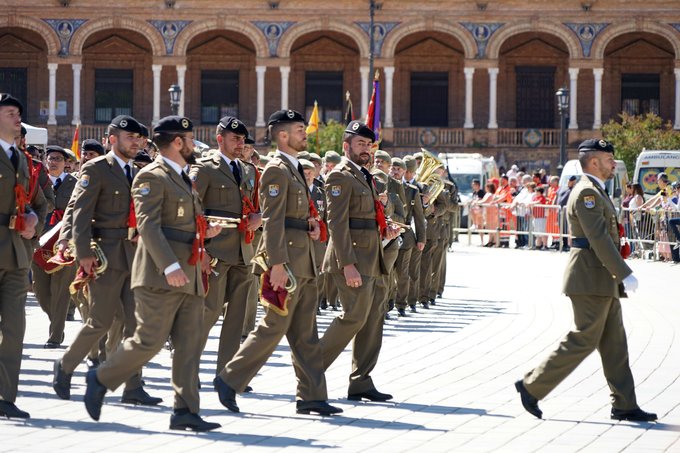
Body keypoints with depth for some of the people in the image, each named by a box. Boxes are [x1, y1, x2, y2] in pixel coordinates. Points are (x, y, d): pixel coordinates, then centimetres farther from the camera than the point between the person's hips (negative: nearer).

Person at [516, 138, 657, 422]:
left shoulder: (595, 192, 19)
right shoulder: (587, 192, -15)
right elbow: (599, 239, -22)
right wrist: (625, 274, -23)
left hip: (603, 281, 10)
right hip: (591, 279, -10)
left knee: (614, 343, 8)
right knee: (583, 340, -8)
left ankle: (624, 405, 8)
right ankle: (532, 386, 0)